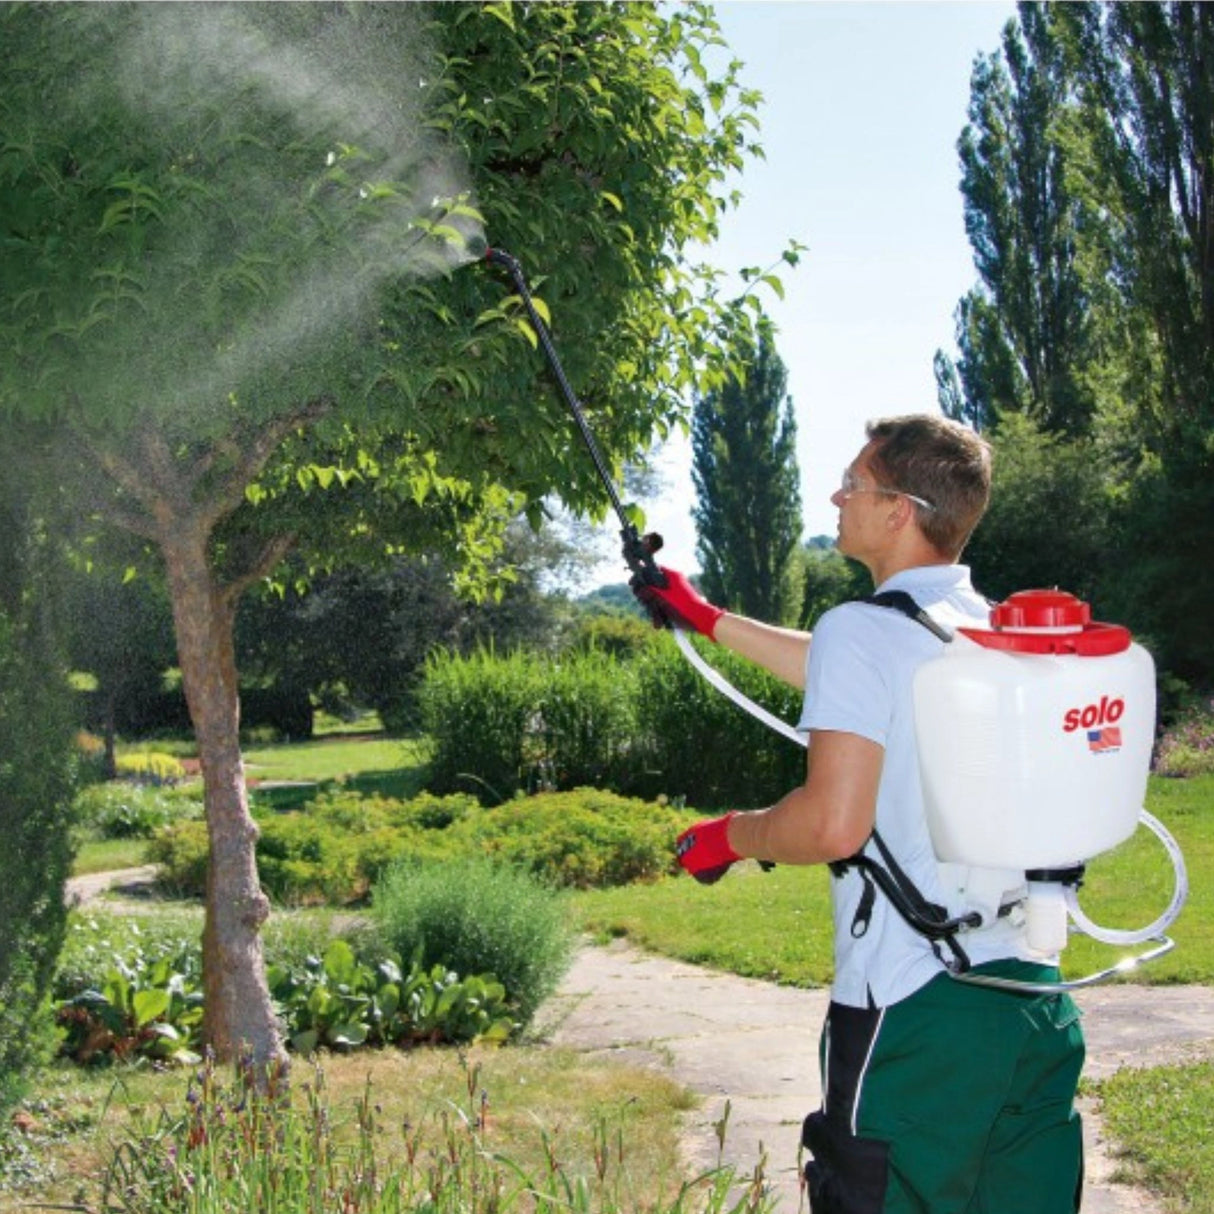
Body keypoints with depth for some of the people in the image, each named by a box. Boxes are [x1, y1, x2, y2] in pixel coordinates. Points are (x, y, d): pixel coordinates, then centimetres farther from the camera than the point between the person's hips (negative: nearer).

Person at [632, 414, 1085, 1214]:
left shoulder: (863, 631, -12)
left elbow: (833, 823, -22)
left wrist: (728, 837, -1)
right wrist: (712, 621, 37)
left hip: (913, 1006, -7)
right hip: (1036, 1004, 7)